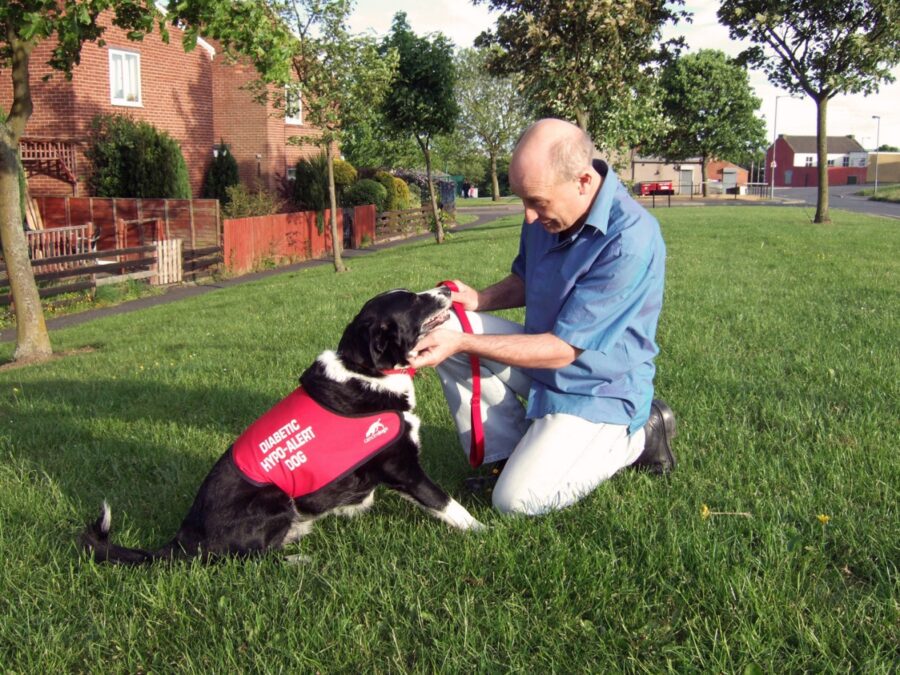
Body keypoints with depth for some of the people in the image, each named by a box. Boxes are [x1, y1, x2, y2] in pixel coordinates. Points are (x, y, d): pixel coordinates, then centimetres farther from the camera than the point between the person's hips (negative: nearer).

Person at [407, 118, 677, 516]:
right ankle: (508, 453, 1)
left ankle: (635, 438, 5)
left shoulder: (629, 241, -30)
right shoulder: (546, 214, -6)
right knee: (441, 329, -10)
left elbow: (562, 350, -26)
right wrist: (478, 299, -8)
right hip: (547, 352, 7)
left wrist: (462, 343, -30)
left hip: (598, 387, -7)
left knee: (518, 500, -16)